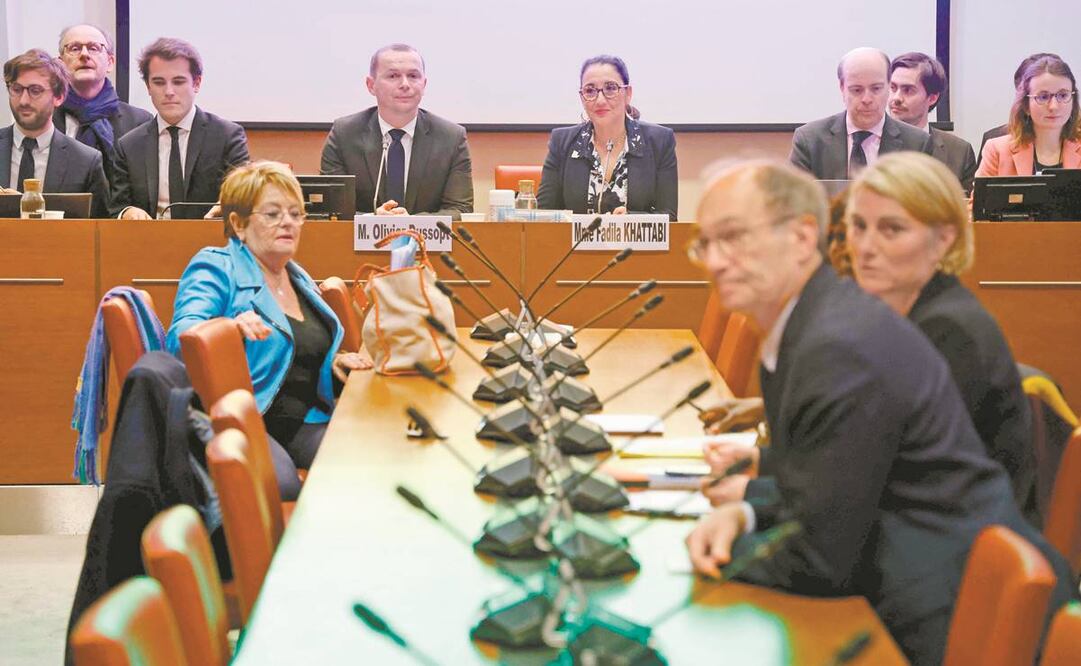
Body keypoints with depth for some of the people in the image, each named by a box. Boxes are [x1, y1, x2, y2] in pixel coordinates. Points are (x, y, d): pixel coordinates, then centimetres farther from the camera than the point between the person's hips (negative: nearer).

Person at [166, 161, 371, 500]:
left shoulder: (299, 278, 24)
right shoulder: (215, 269, 0)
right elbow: (181, 337, -16)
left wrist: (334, 362, 14)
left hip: (303, 421, 7)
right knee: (281, 485, -38)